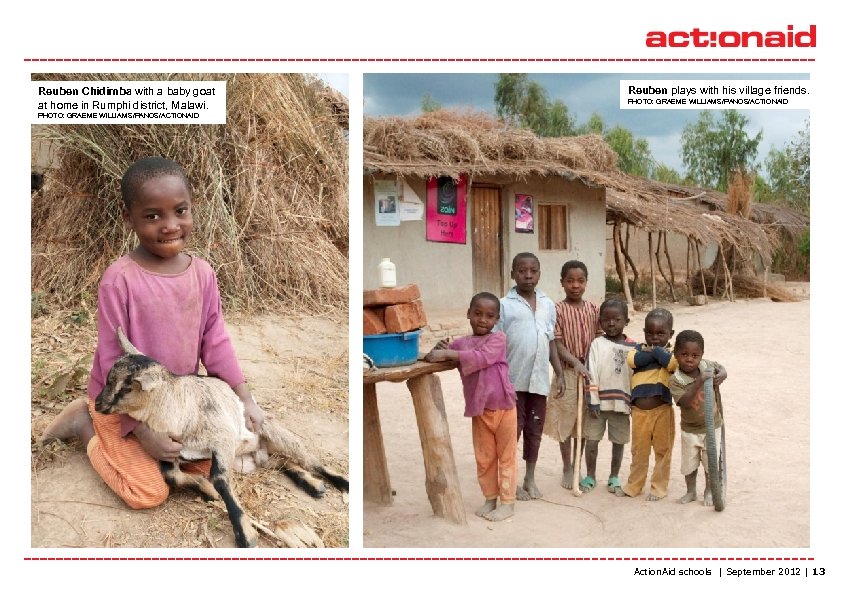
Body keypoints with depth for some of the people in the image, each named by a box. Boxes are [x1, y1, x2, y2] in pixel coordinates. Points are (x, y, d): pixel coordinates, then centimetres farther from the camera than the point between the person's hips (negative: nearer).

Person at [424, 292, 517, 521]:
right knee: (484, 458, 14)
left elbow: (482, 357, -27)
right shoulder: (461, 342, 4)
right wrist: (440, 349, -19)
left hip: (503, 407, -4)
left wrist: (448, 354, -30)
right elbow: (434, 356, 4)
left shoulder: (498, 338, -10)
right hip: (479, 411, 4)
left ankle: (508, 502, 15)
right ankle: (490, 498, 29)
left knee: (506, 456, 7)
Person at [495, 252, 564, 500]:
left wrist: (560, 374, 10)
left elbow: (551, 342, 14)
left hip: (539, 379, 4)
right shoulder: (504, 305, -5)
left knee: (534, 431, 13)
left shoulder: (548, 305, 8)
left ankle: (530, 479, 28)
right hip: (513, 380, -4)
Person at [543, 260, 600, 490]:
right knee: (566, 421, 5)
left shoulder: (593, 309, 3)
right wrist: (575, 362, -25)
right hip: (567, 371, -3)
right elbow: (557, 343, -13)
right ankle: (567, 468, 19)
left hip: (589, 371, 4)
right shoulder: (558, 310, -8)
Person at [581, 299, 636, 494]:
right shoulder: (597, 343, -4)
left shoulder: (633, 347, 1)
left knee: (619, 441, 10)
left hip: (622, 403, 1)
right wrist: (593, 401, -11)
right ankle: (590, 476, 21)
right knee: (591, 439, 5)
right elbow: (592, 374, -7)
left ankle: (614, 477, 27)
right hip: (599, 401, -1)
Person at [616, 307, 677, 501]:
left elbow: (673, 363, -24)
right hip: (639, 410, 2)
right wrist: (654, 352, -14)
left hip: (662, 410, -2)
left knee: (662, 450, 10)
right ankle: (633, 485, 28)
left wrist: (654, 350, -15)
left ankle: (659, 487, 24)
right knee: (638, 450, 15)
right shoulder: (638, 348, 6)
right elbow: (632, 360, -16)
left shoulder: (672, 353, -1)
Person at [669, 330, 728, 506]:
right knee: (689, 463, 12)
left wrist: (721, 375, -17)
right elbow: (685, 402, -34)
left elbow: (721, 368, 8)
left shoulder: (707, 366, -14)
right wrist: (700, 382, -43)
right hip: (690, 429, -1)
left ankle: (709, 491, 33)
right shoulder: (675, 380, -23)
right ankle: (690, 491, 33)